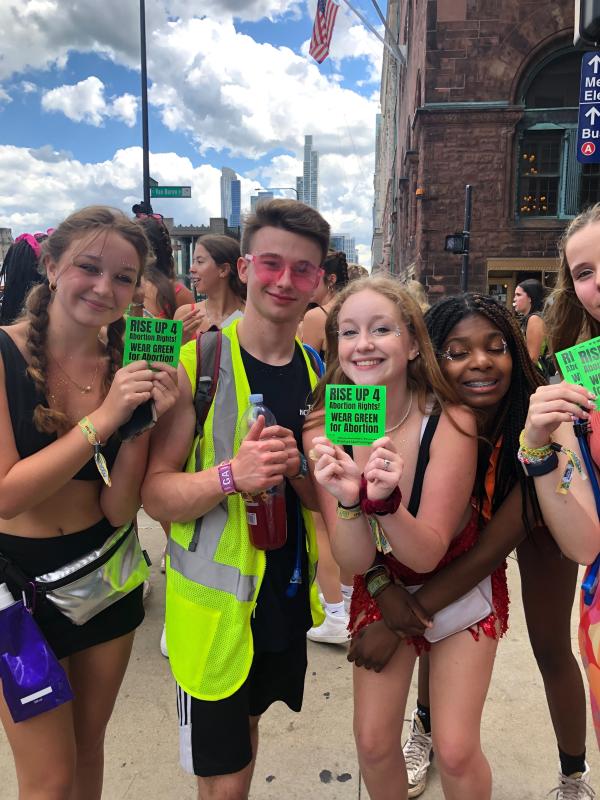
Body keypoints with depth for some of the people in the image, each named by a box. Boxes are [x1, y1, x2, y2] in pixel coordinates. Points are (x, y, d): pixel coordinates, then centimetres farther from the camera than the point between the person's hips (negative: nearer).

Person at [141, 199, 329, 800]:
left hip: (289, 596, 5)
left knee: (248, 723, 27)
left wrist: (295, 468, -18)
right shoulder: (195, 361, -13)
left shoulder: (318, 372, 1)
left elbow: (323, 500, 4)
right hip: (214, 600, -4)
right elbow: (155, 495, -15)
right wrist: (231, 475, -33)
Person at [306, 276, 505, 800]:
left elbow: (427, 554, -24)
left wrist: (386, 501, -44)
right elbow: (355, 562, -19)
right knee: (373, 742, 3)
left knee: (455, 751, -4)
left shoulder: (451, 422, -26)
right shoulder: (324, 431, -19)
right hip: (381, 587, 2)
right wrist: (348, 500, -40)